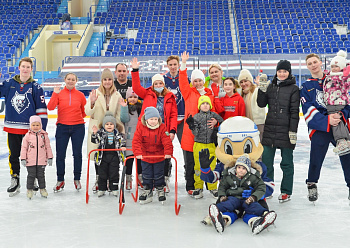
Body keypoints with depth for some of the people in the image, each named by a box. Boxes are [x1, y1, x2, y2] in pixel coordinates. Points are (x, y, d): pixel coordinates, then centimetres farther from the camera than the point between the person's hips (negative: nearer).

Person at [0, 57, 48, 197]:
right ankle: (15, 181, 18)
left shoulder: (35, 87, -1)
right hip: (12, 127, 2)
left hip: (30, 128, -1)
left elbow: (41, 109, -1)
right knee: (13, 155, 8)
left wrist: (42, 128, -6)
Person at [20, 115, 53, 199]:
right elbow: (24, 147, 1)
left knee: (41, 175, 11)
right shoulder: (28, 135, -3)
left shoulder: (44, 135, 1)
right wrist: (23, 158, -3)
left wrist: (50, 157, 6)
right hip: (30, 161, -1)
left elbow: (48, 147, 7)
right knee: (31, 175, 5)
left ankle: (42, 188, 24)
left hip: (42, 161, 1)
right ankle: (29, 189, 19)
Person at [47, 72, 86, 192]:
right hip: (62, 127, 0)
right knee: (60, 154, 2)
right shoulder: (59, 93, 1)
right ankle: (60, 180, 16)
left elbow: (85, 111, 14)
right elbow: (50, 107, -13)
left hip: (78, 127, 0)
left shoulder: (80, 95, 3)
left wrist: (77, 117, 3)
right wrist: (55, 93, -19)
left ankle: (77, 179, 19)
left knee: (77, 154, 5)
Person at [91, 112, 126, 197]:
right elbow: (94, 141, -5)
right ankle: (101, 189, 17)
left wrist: (123, 147, -8)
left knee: (114, 173, 4)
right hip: (103, 156, 0)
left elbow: (122, 142, 12)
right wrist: (94, 134, -21)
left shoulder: (118, 134, 5)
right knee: (102, 174, 6)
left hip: (114, 156, 0)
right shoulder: (100, 133, 1)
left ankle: (114, 189, 15)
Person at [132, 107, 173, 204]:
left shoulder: (162, 127, -12)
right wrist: (138, 153, -25)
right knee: (146, 176, 10)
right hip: (145, 157, 1)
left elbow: (167, 141, -16)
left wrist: (168, 153, -27)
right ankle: (147, 193, 24)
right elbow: (136, 141, -15)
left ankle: (160, 191, 28)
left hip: (159, 157, -1)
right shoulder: (141, 127, -11)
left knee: (159, 175, 10)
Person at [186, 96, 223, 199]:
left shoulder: (214, 116, 5)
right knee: (198, 167, 5)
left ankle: (213, 188, 14)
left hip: (211, 145, 0)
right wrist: (192, 125, -19)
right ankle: (198, 188, 16)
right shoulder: (196, 117, 3)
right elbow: (195, 133, -2)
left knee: (212, 167, 2)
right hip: (199, 145, 0)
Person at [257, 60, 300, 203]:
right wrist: (262, 89, -6)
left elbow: (294, 111, -7)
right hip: (270, 129, 4)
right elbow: (261, 104, 8)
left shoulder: (293, 88, -2)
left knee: (286, 163, 5)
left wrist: (293, 131, -12)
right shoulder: (271, 87, 11)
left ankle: (286, 192, 16)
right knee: (266, 161, 7)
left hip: (285, 130, -4)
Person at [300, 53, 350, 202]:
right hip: (319, 128, -1)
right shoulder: (306, 87, 9)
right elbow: (308, 110, -1)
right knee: (316, 157, -5)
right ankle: (312, 185, 16)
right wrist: (327, 120, -14)